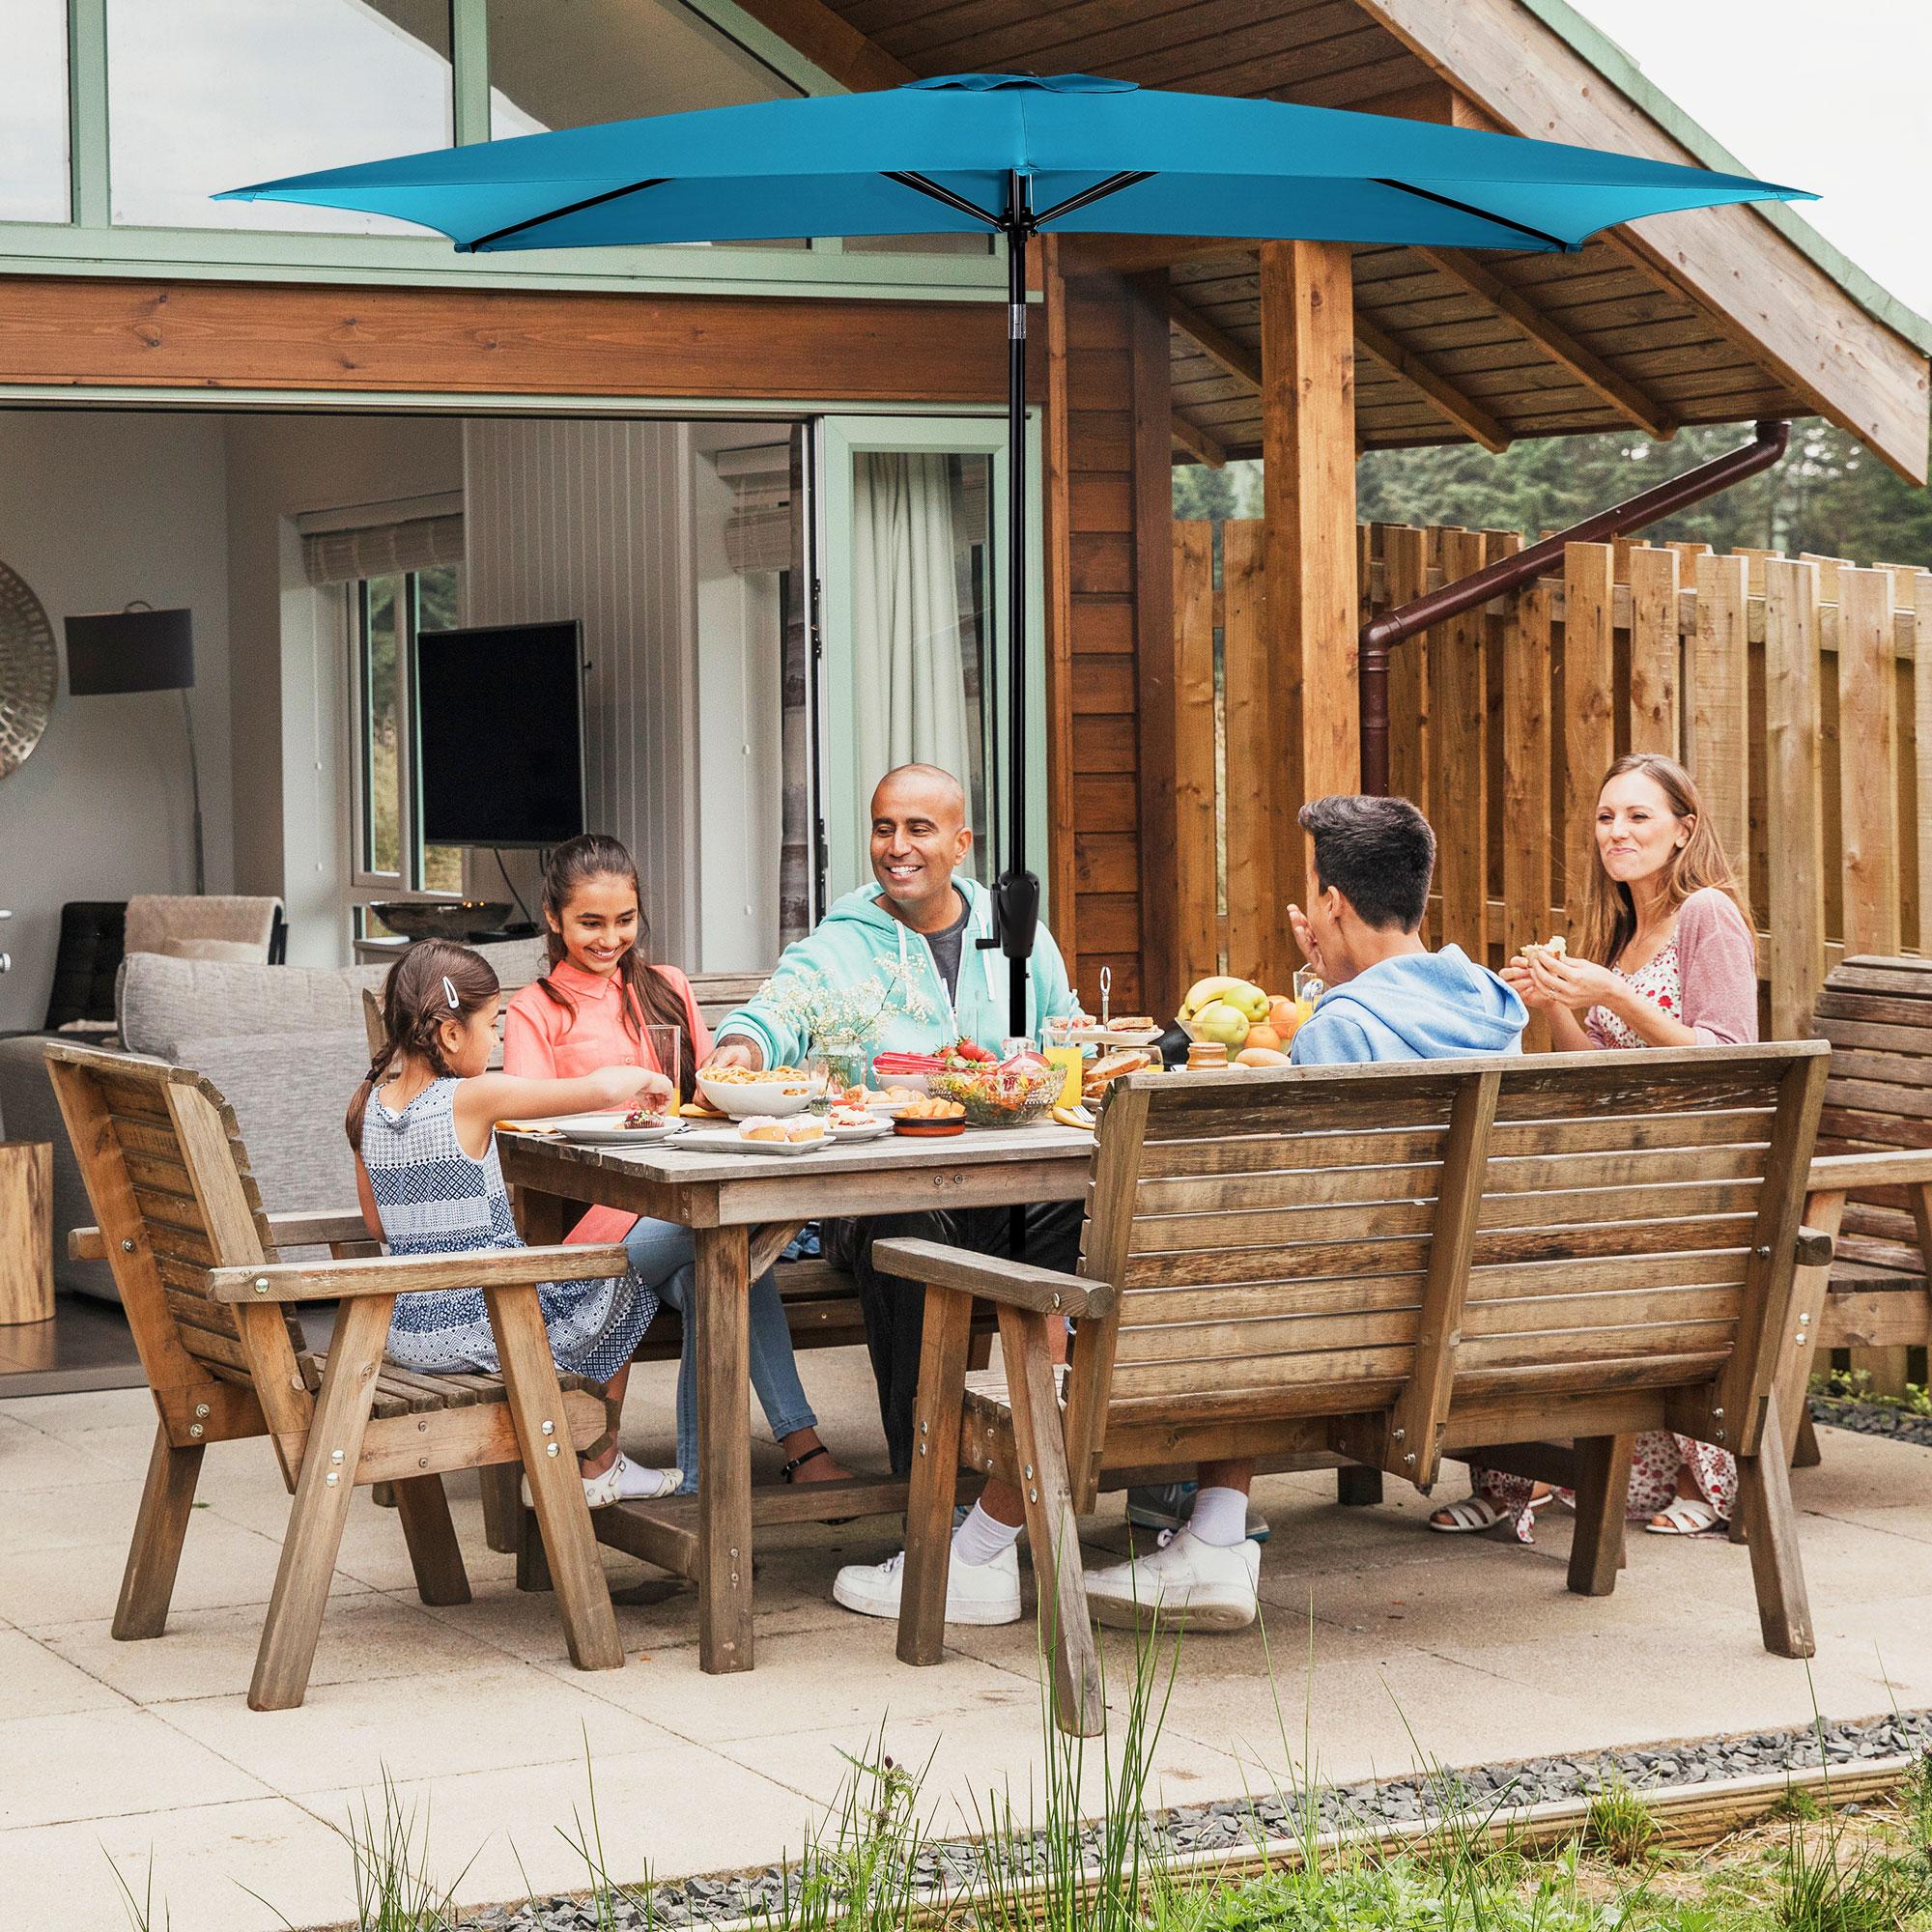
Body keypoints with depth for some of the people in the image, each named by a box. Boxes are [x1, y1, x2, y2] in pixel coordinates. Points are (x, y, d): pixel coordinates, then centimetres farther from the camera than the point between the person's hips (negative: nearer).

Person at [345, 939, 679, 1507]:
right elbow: (602, 1088, -21)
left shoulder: (370, 1104, 0)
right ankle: (599, 1467, 26)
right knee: (620, 1285, 17)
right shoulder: (474, 1098, -19)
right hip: (477, 1327, -7)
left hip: (405, 1334, 7)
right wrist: (644, 1077, 0)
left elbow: (378, 1224, 11)